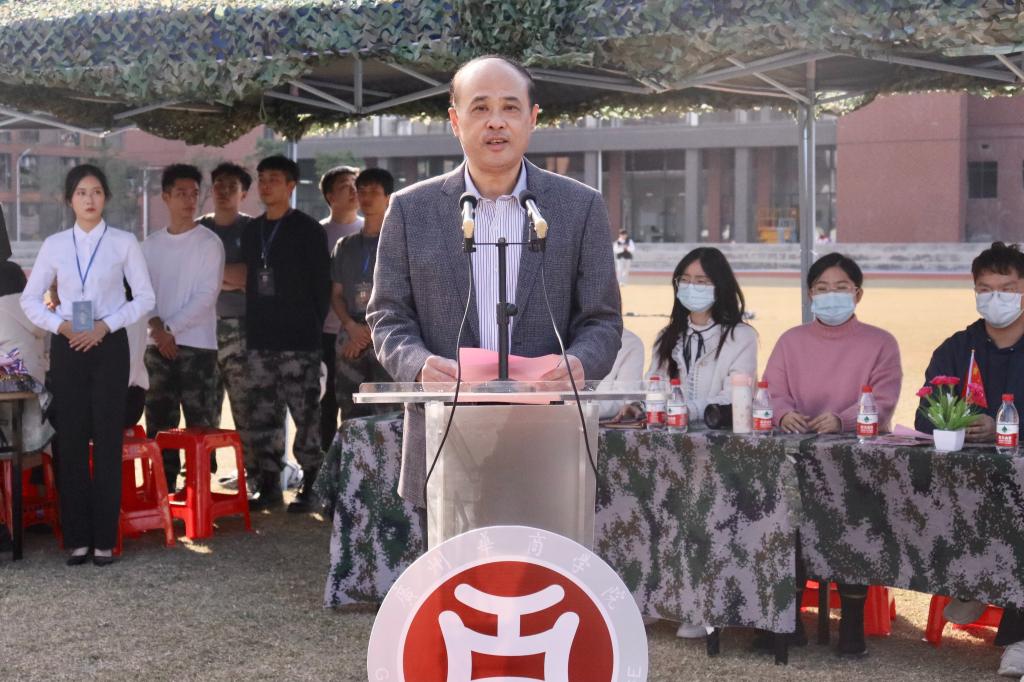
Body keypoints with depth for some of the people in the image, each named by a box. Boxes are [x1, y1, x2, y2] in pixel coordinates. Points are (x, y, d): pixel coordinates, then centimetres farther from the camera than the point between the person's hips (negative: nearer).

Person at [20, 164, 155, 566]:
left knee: (108, 441, -1)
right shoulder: (54, 245, 6)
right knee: (71, 442, 3)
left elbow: (145, 297, -1)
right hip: (67, 347, 2)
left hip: (109, 346, -2)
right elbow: (30, 299, 8)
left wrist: (105, 325, -12)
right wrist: (60, 325, -10)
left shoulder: (124, 243, 0)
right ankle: (77, 538, 10)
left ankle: (104, 539, 5)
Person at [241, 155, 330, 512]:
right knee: (263, 416, 7)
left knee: (306, 414, -6)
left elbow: (322, 285, -1)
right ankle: (269, 485, 14)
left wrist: (313, 327, -5)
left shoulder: (308, 230, 0)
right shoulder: (251, 232, 16)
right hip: (260, 340, 6)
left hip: (299, 340, -6)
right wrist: (251, 328, 12)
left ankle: (311, 485, 0)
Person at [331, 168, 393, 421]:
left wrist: (369, 333, -8)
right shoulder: (346, 246, 18)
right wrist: (351, 326, -3)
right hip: (350, 342, 4)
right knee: (351, 416, 1)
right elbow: (336, 294, 17)